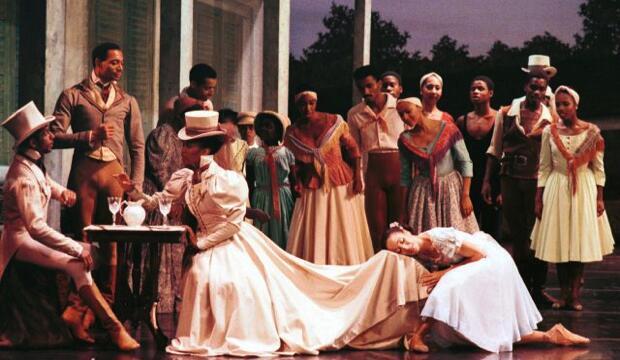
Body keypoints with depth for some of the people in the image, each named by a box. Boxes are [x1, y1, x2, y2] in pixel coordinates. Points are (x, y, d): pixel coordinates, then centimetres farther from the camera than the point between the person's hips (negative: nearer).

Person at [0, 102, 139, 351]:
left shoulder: (34, 163, 4)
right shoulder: (23, 178, -25)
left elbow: (46, 183, 28)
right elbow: (37, 227, -30)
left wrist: (62, 192, 5)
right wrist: (76, 249, -28)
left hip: (33, 235, 10)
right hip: (22, 240, -10)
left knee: (89, 251, 3)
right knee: (77, 265, -24)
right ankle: (114, 330, -22)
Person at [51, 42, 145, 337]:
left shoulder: (128, 102, 18)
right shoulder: (73, 96, 8)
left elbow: (137, 146, 15)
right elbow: (55, 136, 0)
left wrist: (136, 185, 4)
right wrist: (90, 135, -12)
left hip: (115, 172, 3)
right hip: (84, 171, -2)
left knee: (112, 242, 0)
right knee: (82, 240, -4)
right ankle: (77, 307, -1)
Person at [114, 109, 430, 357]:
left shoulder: (226, 181, -19)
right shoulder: (184, 179, 1)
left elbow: (232, 223, -18)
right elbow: (155, 201, 6)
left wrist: (202, 243, -17)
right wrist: (132, 190, -10)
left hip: (236, 243, -6)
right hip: (208, 247, 6)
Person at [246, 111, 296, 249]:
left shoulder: (286, 152, 1)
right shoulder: (254, 154, 4)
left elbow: (294, 182, 3)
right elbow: (250, 184, 8)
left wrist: (296, 206, 1)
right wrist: (250, 208, 5)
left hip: (283, 200, -1)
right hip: (261, 200, 1)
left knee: (282, 236, 1)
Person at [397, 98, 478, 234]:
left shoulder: (448, 129, -9)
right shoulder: (405, 139, 0)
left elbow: (465, 163, -6)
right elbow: (405, 176, 7)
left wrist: (465, 196, -11)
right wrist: (405, 209, 7)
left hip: (451, 189, -2)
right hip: (422, 194, 2)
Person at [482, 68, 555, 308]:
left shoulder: (551, 119, 1)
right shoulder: (506, 114, 5)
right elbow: (495, 150, 9)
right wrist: (487, 180, 4)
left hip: (537, 180, -1)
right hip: (510, 179, 1)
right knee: (517, 235, 6)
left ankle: (538, 288, 9)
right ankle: (522, 286, 15)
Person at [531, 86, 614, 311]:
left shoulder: (591, 132, -4)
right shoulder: (549, 132, 0)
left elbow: (598, 168, 0)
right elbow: (544, 168, 4)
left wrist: (599, 198, -4)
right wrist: (539, 199, 1)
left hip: (584, 190, -1)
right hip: (557, 190, 1)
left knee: (580, 241, 2)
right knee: (559, 243, 3)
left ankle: (575, 294, 8)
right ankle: (564, 294, 12)